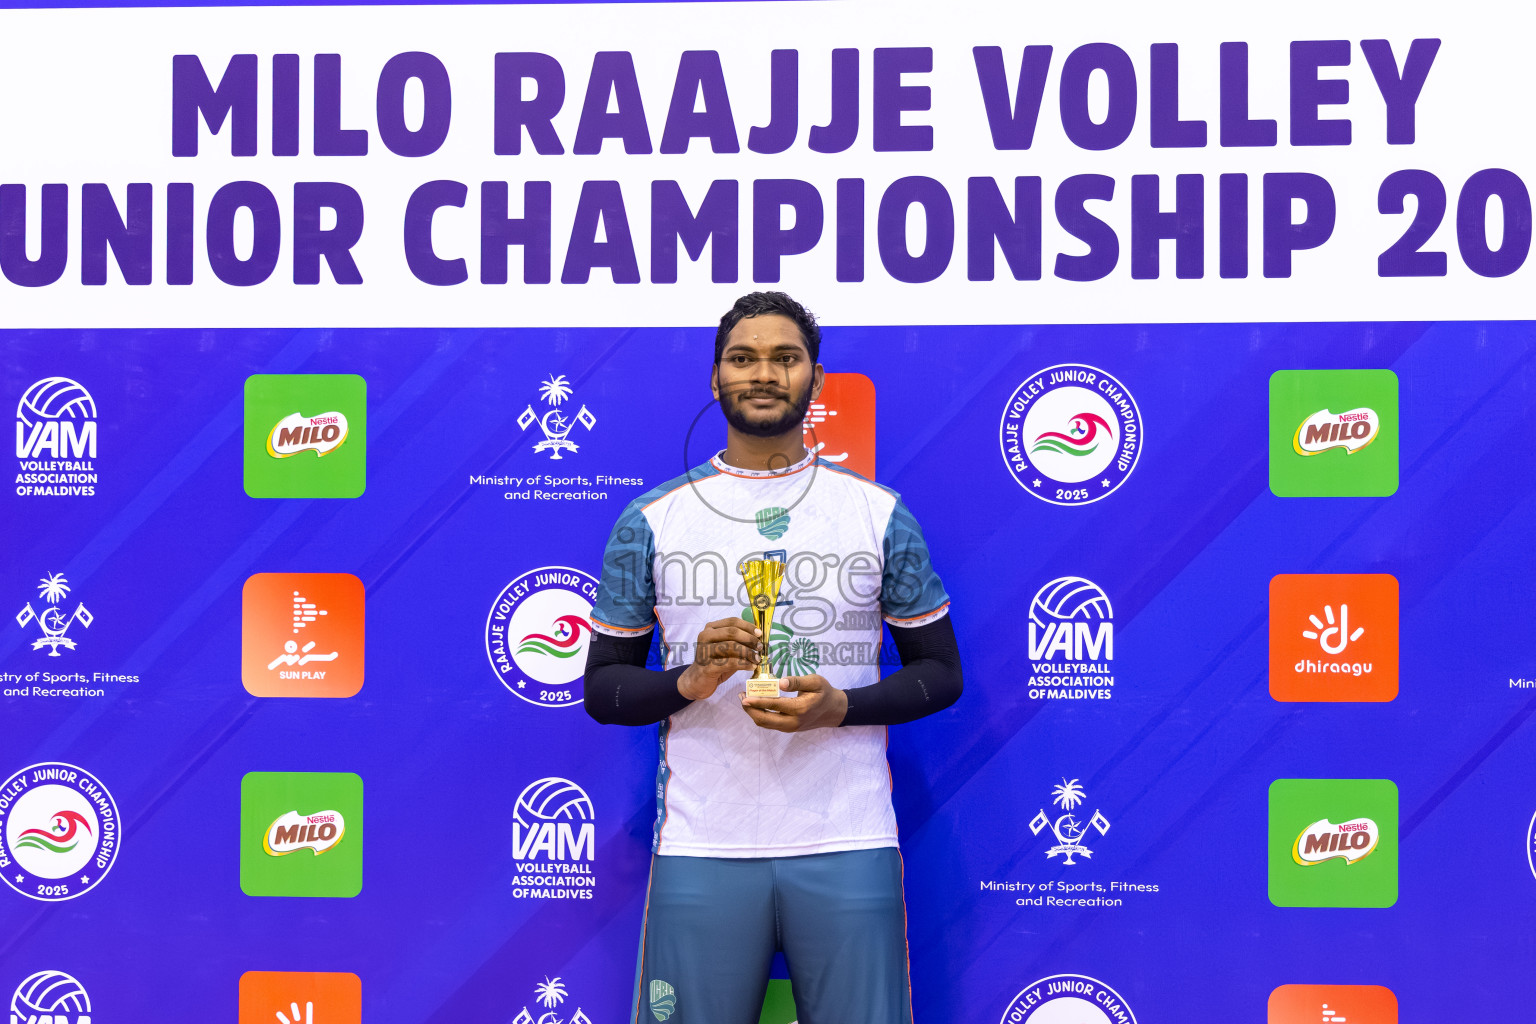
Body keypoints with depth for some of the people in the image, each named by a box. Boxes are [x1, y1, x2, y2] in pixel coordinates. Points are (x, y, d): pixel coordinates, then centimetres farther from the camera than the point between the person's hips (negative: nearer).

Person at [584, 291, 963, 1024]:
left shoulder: (879, 513, 7)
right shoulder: (652, 520, 6)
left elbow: (940, 672, 9)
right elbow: (602, 688, 8)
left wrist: (841, 707, -9)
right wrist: (689, 680, -12)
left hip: (847, 846, 0)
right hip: (702, 850, 0)